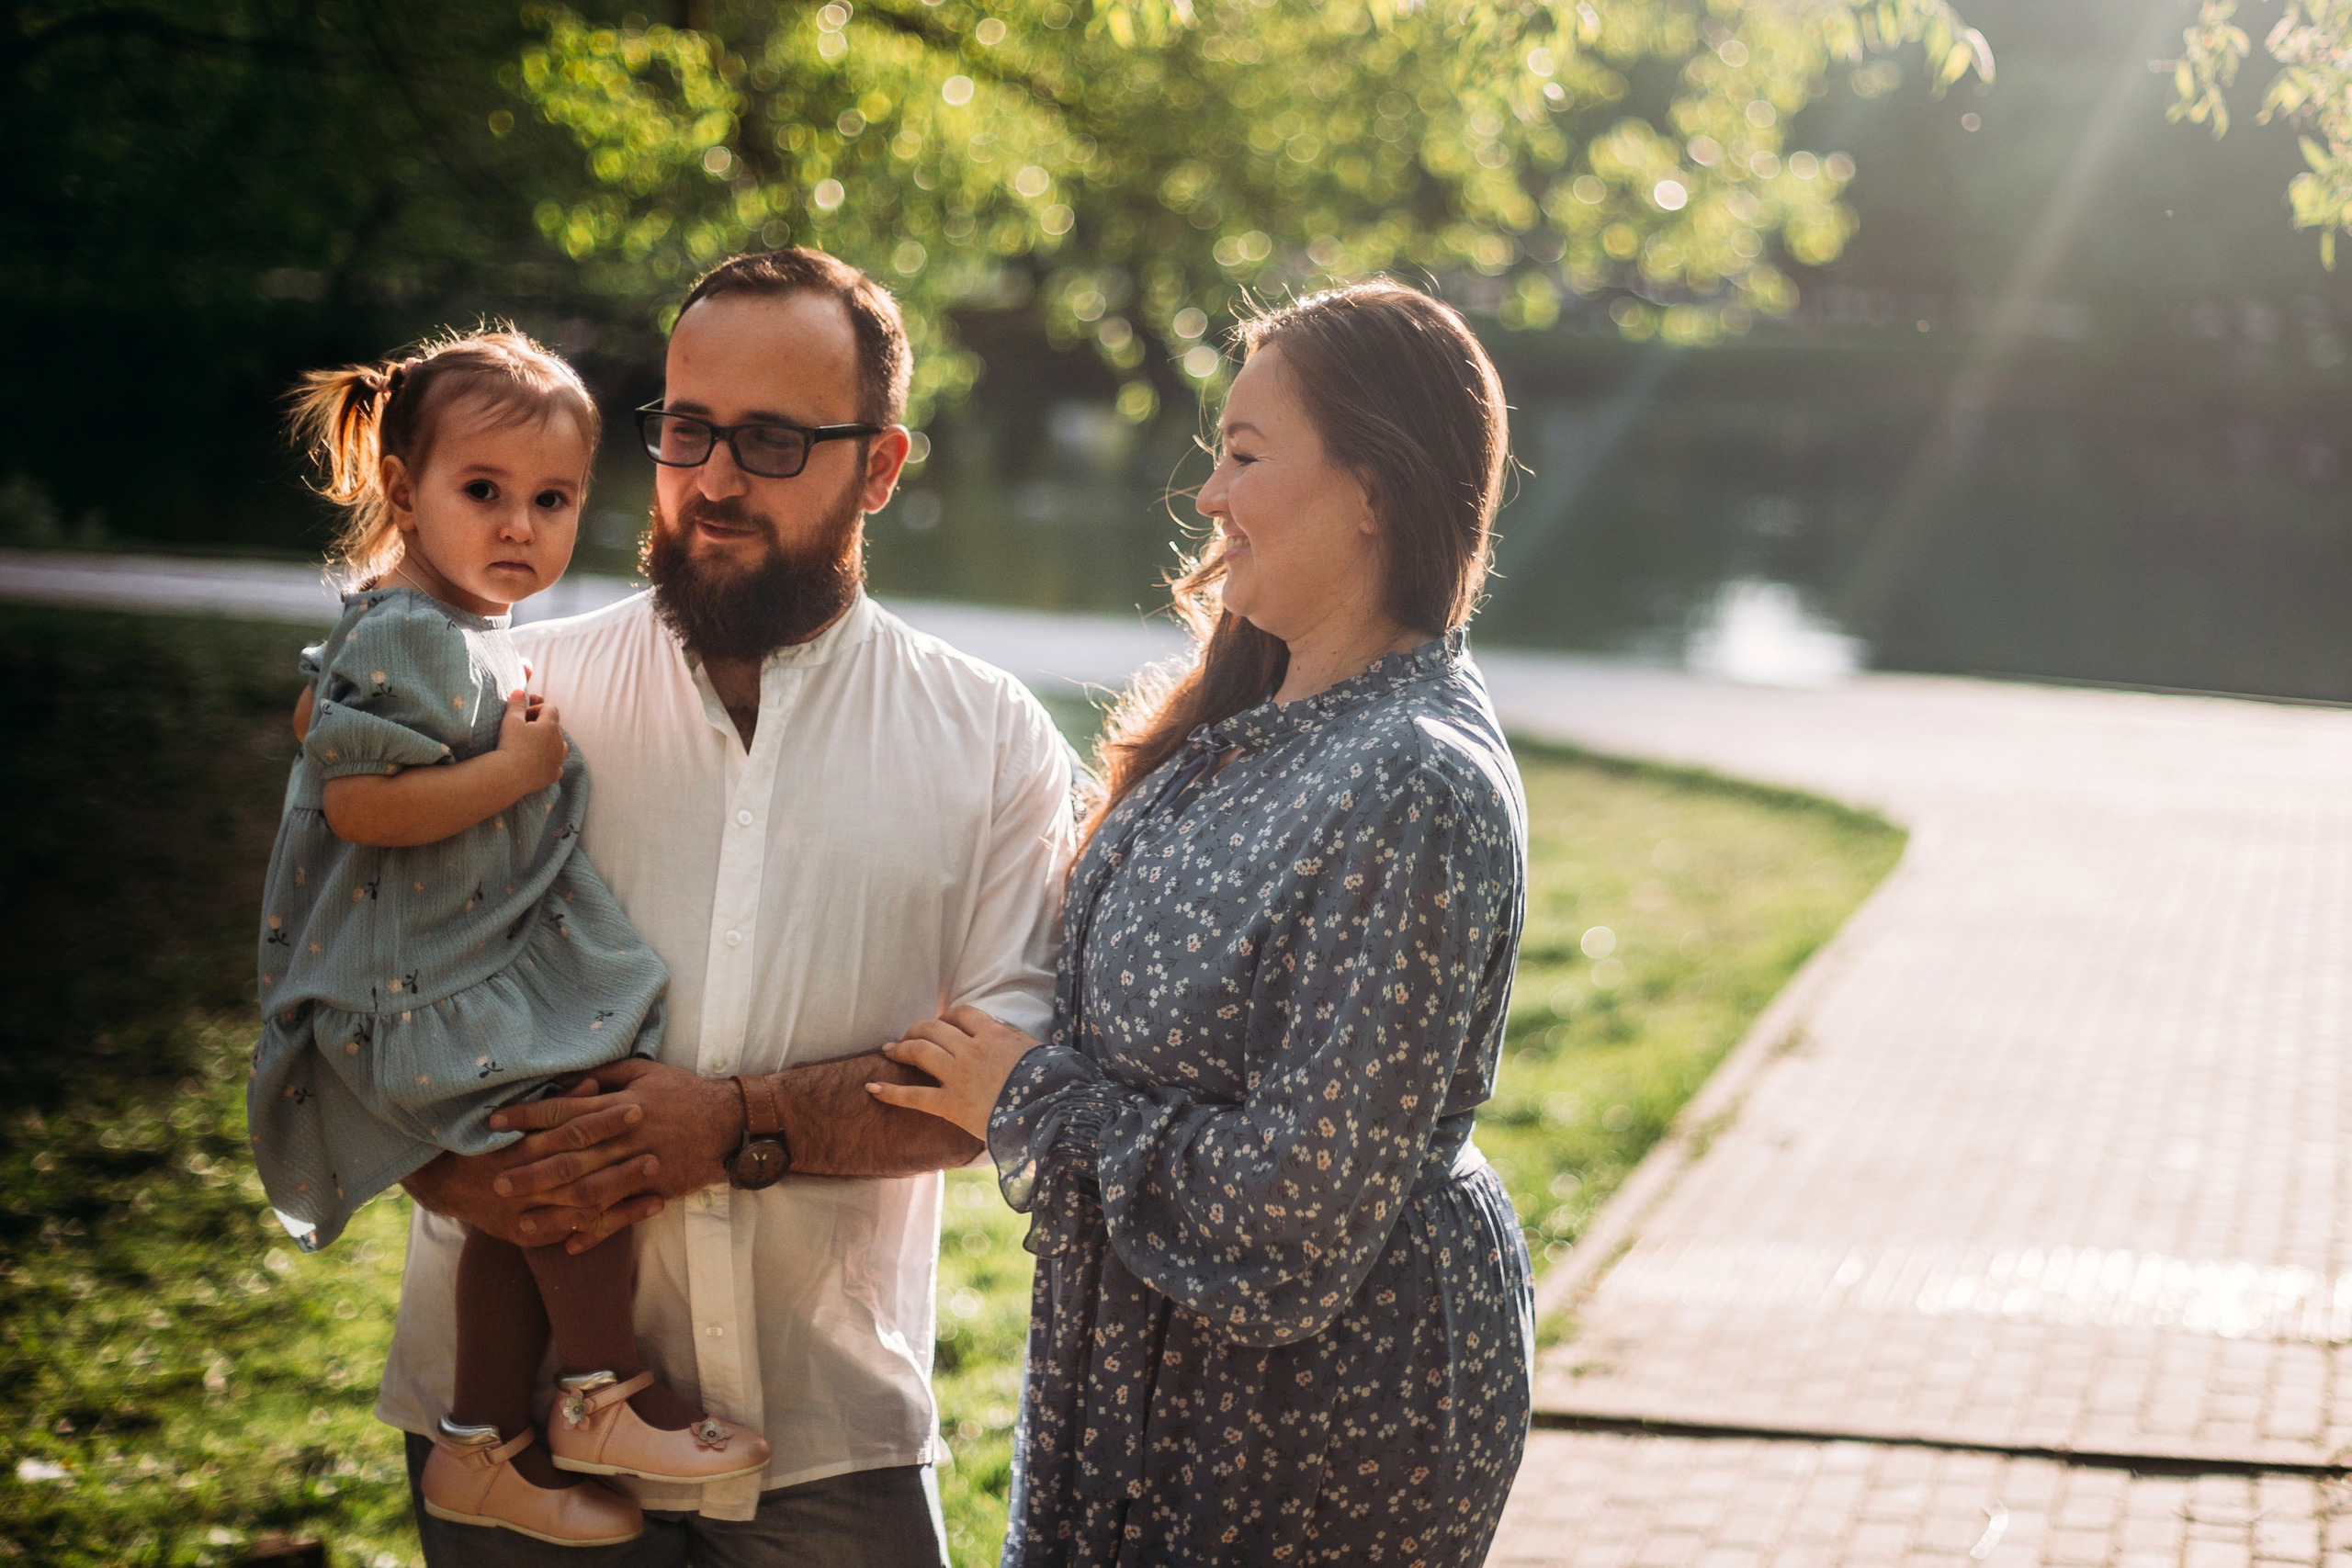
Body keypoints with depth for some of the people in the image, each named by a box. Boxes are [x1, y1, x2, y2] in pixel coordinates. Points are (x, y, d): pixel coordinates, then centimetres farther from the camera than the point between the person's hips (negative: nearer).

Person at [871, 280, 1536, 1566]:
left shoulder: (1416, 789, -25)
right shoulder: (1247, 724, 5)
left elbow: (1295, 1211, -25)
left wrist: (1033, 1102, -15)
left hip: (1326, 1400, -9)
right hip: (1148, 1355, 9)